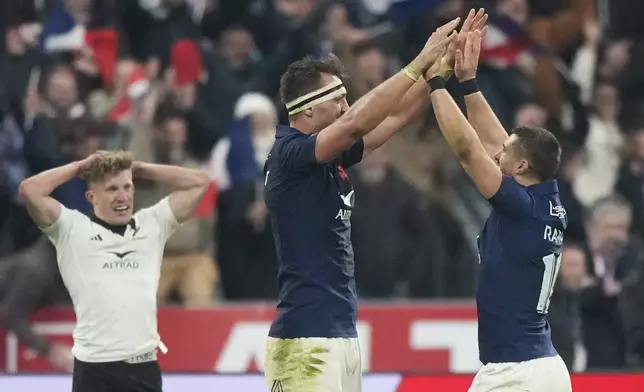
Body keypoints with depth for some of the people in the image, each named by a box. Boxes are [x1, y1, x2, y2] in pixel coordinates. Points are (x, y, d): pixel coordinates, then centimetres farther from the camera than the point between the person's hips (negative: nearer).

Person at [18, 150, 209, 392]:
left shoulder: (152, 224, 14)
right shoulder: (73, 229, 3)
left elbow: (198, 182, 13)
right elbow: (30, 190, -10)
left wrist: (137, 169, 11)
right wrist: (79, 167, 3)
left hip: (144, 366, 4)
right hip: (95, 369, -4)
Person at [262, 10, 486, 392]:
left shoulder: (330, 158, 13)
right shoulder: (290, 155, -12)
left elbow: (395, 116, 15)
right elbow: (356, 123, -25)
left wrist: (440, 69, 3)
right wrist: (420, 63, -23)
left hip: (342, 334, 9)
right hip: (305, 340, -9)